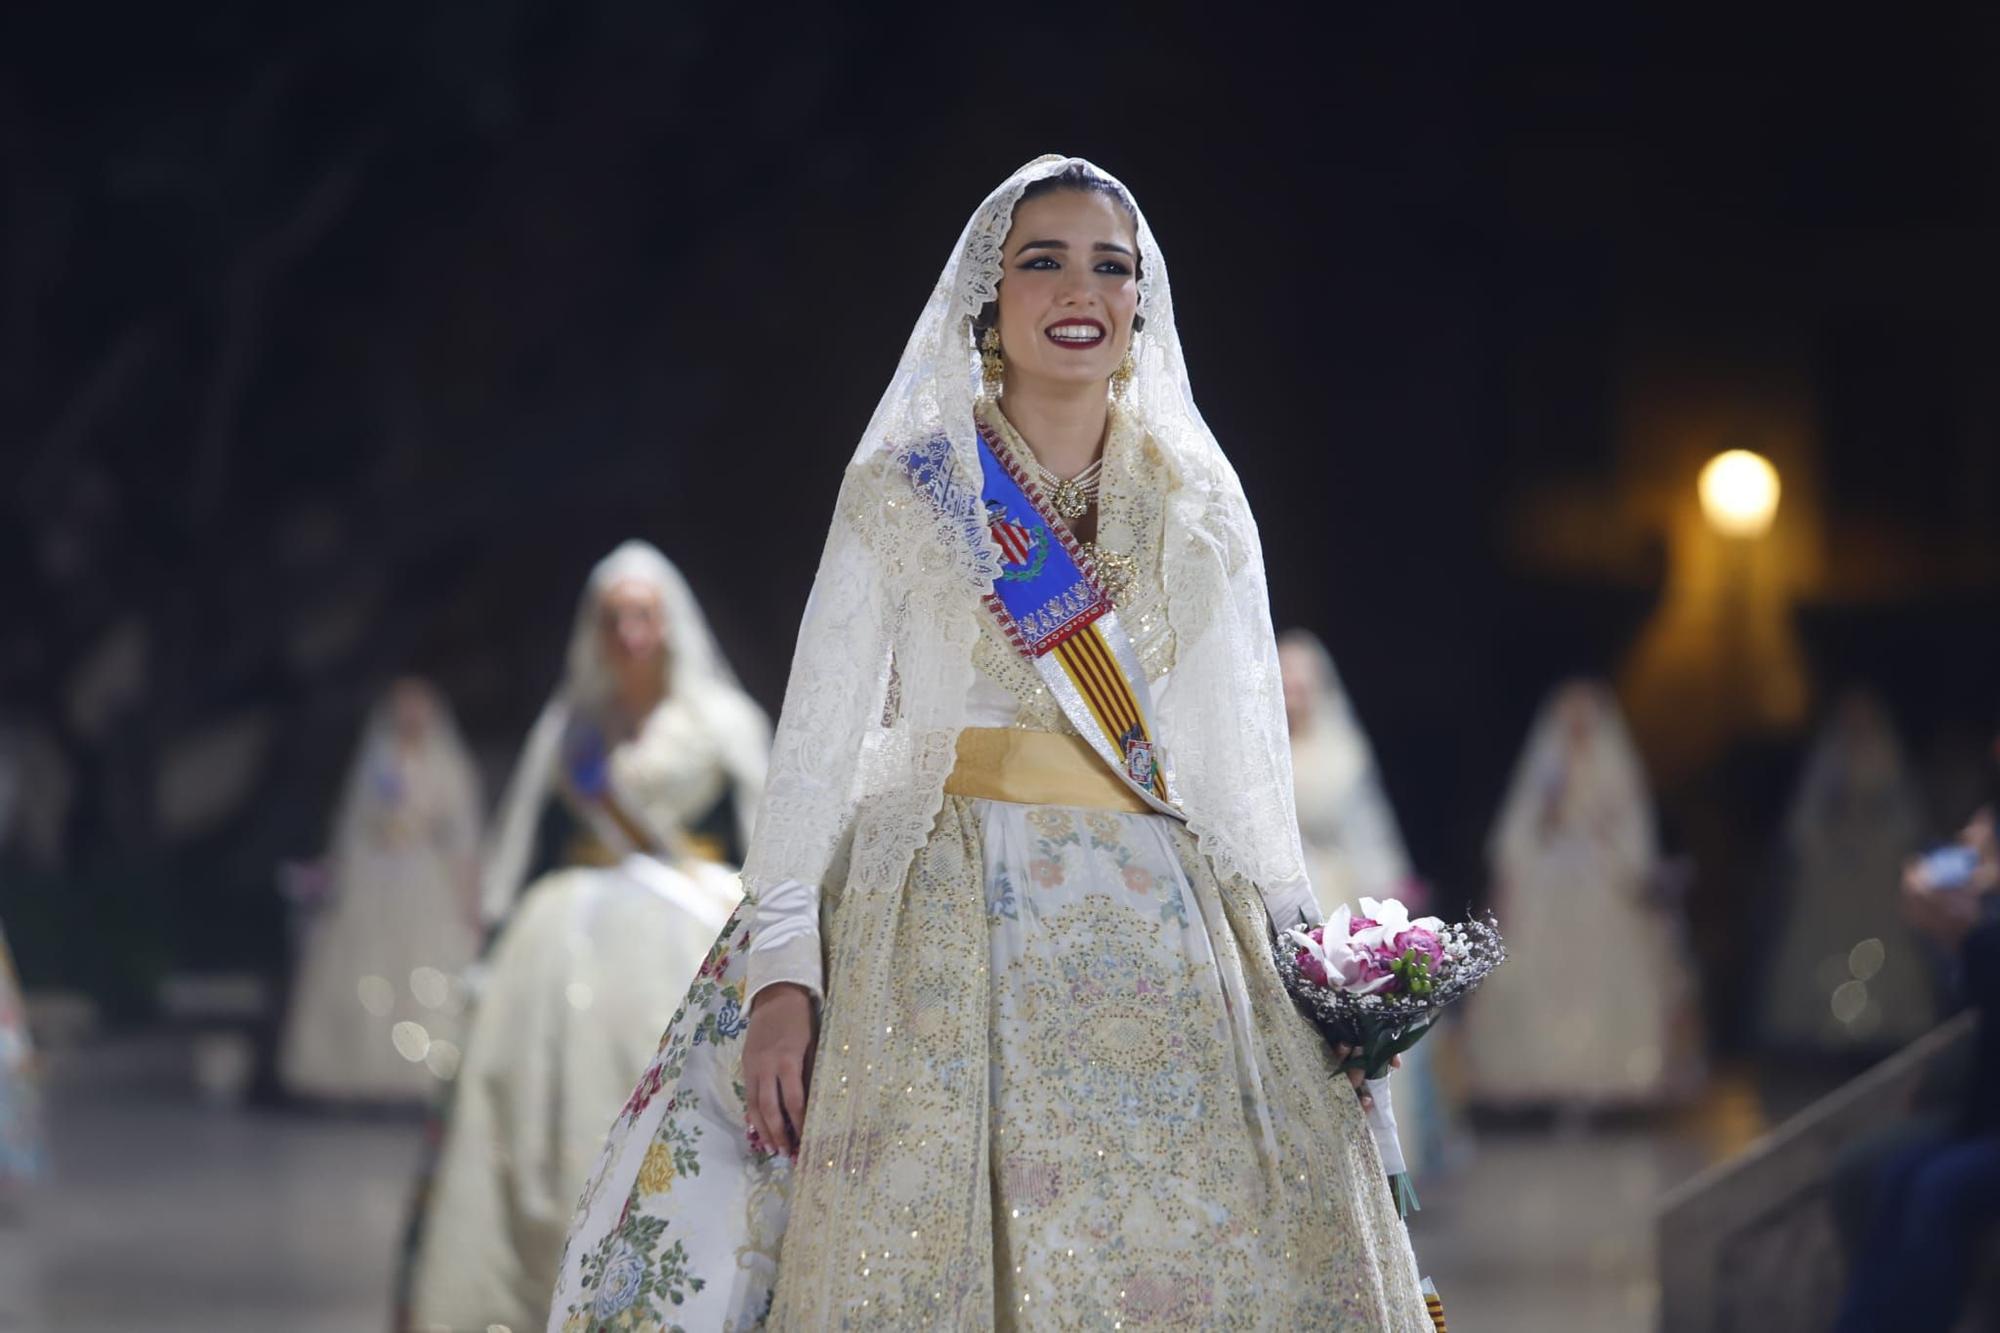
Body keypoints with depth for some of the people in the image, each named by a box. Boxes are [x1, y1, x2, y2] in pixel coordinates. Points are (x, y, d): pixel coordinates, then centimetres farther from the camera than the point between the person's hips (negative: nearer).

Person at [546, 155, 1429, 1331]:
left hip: (1163, 945, 3)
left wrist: (1301, 960, 5)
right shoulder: (904, 491, 6)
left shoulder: (1201, 512, 14)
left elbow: (1245, 760, 15)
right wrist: (783, 968, -10)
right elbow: (820, 737, 1)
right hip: (949, 932, -3)